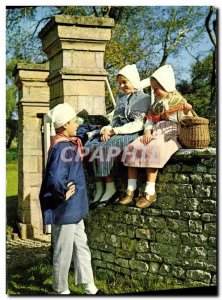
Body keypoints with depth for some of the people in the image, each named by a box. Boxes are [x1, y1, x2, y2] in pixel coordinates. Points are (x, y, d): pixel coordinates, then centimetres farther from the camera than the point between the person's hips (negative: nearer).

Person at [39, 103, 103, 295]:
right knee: (63, 252, 6)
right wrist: (65, 193, -19)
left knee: (81, 247, 17)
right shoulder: (61, 148, -24)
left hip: (74, 209, 10)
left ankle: (90, 287, 29)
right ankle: (61, 290, 23)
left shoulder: (69, 144, 5)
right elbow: (55, 179, -35)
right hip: (65, 210, -10)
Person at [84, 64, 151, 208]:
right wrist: (107, 129, -4)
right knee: (91, 145, -21)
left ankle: (110, 189, -23)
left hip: (131, 134, -7)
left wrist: (114, 131, -14)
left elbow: (138, 125, -10)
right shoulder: (121, 97, 23)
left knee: (105, 148, -31)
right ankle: (100, 189, -26)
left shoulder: (144, 98, 1)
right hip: (116, 132, 7)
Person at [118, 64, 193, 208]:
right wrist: (147, 132, -3)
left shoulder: (178, 101, 2)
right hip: (155, 133, 7)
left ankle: (150, 192, -33)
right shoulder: (157, 103, 20)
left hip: (170, 135, -7)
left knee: (152, 149, -36)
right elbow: (150, 119, 18)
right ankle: (131, 190, -18)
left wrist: (187, 112, -25)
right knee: (131, 148, -17)